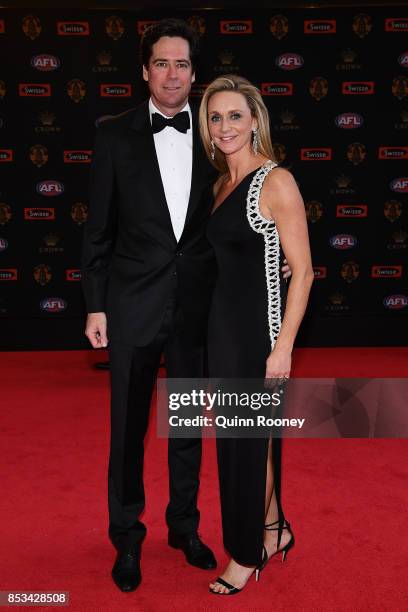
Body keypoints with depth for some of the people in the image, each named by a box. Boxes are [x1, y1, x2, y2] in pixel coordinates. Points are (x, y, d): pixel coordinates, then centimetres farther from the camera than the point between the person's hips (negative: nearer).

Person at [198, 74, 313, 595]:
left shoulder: (276, 182, -12)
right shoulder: (220, 185, 10)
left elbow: (302, 271, -15)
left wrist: (282, 347, -19)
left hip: (257, 328, -7)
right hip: (221, 325, 7)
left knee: (247, 441, 5)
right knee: (242, 438, 16)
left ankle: (247, 553, 24)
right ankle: (273, 529, 36)